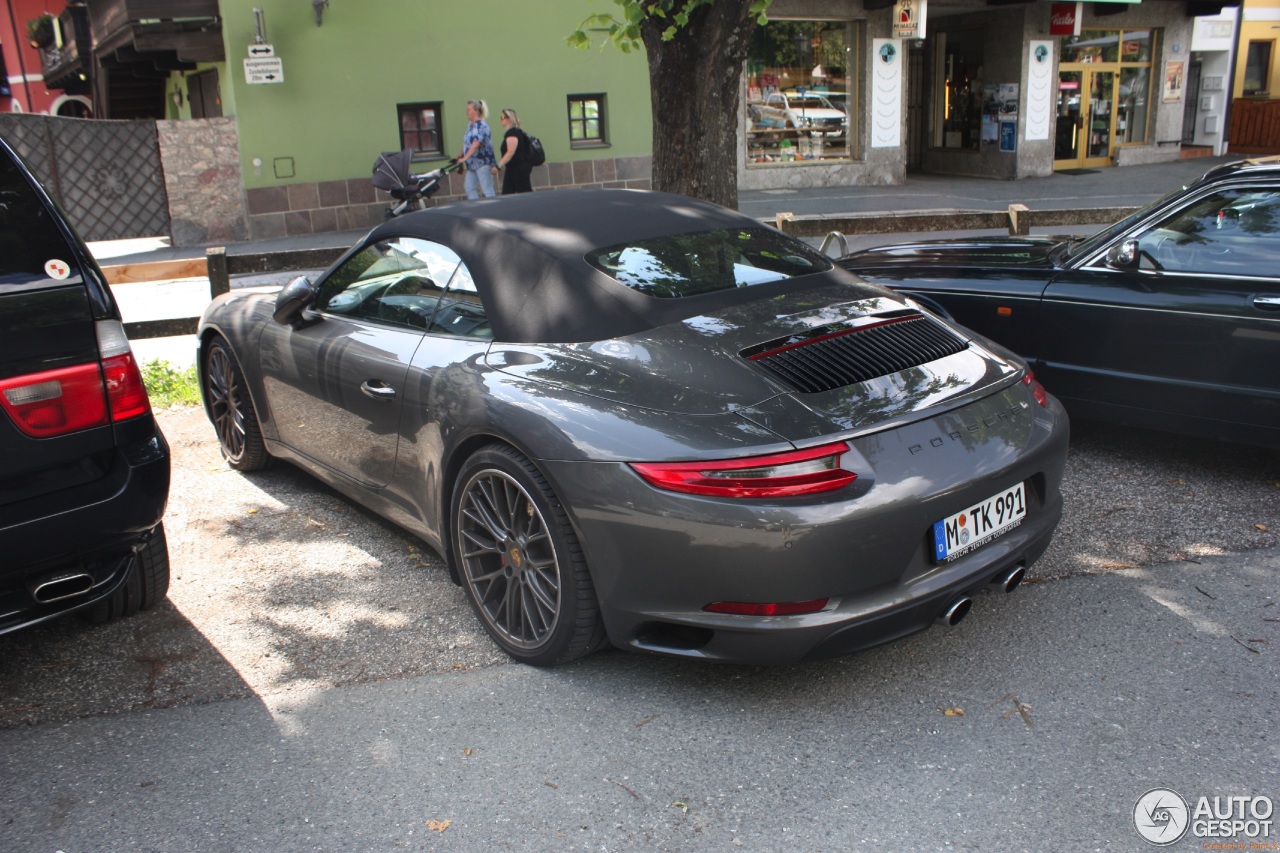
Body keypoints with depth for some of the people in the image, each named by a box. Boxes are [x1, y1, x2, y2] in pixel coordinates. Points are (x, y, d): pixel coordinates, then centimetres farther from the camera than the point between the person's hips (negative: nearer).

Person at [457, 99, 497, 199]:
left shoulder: (481, 126, -16)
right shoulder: (470, 126, 12)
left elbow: (476, 145, -26)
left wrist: (464, 158, -30)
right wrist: (461, 155, 4)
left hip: (483, 163, -10)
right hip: (472, 164, 10)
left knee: (487, 189, -6)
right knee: (469, 188, 11)